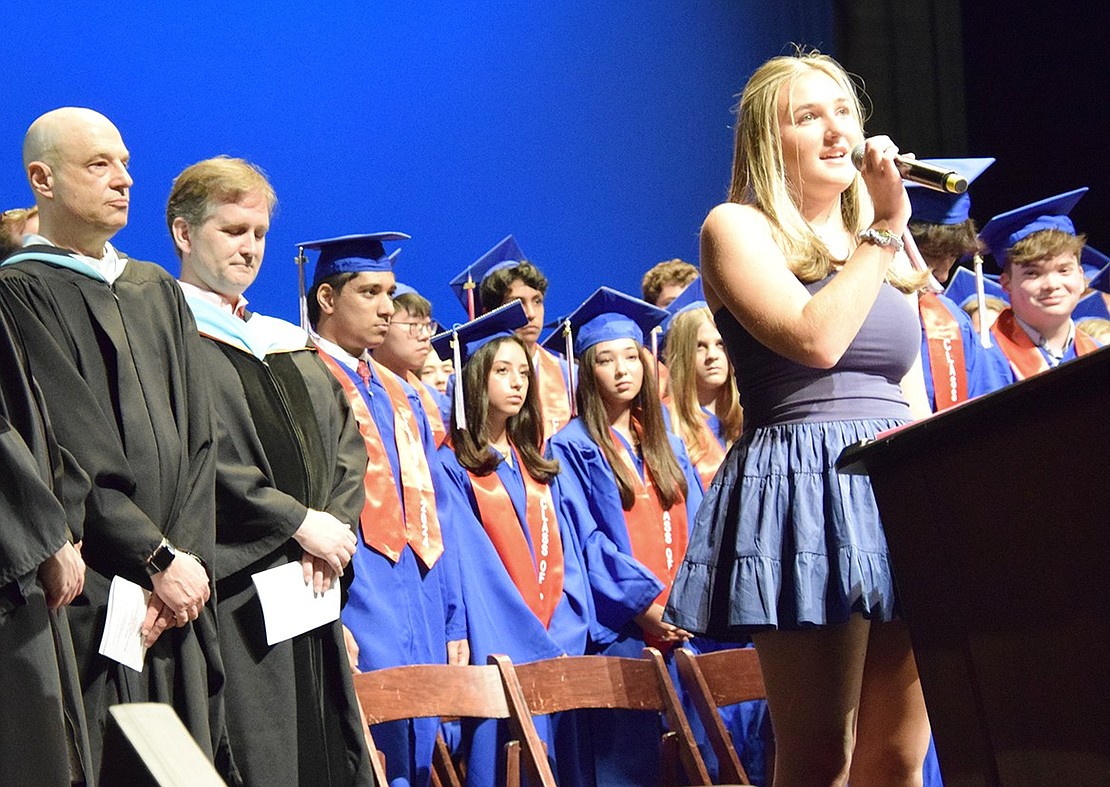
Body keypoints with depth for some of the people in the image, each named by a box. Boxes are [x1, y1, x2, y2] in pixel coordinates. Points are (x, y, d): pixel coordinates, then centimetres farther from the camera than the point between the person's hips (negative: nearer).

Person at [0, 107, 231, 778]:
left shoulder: (159, 294, 18)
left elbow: (198, 440, 10)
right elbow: (69, 454, -12)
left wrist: (188, 561, -4)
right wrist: (159, 561, -12)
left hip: (178, 595, 6)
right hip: (93, 602, -6)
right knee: (106, 765, -8)